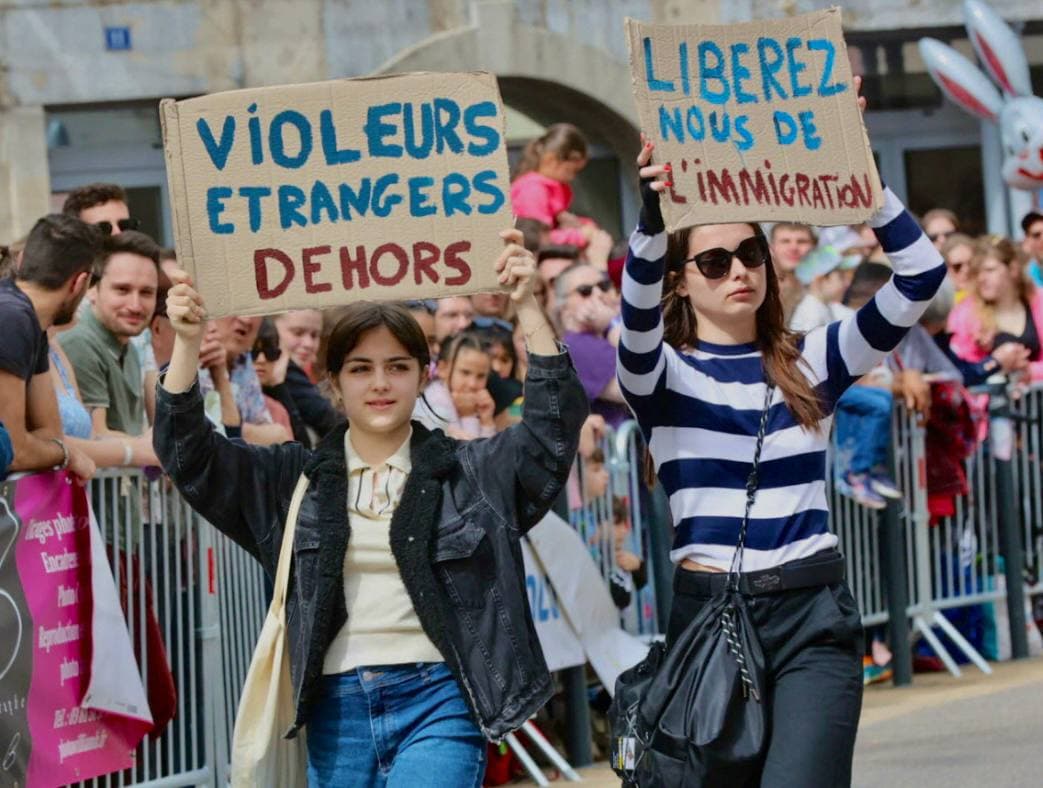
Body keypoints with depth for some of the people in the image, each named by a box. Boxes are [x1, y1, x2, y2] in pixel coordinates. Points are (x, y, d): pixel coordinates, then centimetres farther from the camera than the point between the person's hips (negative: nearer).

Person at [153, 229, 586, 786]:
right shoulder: (295, 477, 11)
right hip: (338, 706, 3)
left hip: (439, 700, -3)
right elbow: (187, 453, 6)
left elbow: (555, 426, -5)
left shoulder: (469, 471, 7)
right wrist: (187, 343, -7)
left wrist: (527, 308, -14)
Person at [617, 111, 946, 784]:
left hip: (813, 613, 0)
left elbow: (922, 274, 0)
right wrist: (653, 219, -39)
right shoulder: (662, 375, 3)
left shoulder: (811, 363, 9)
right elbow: (638, 319, -21)